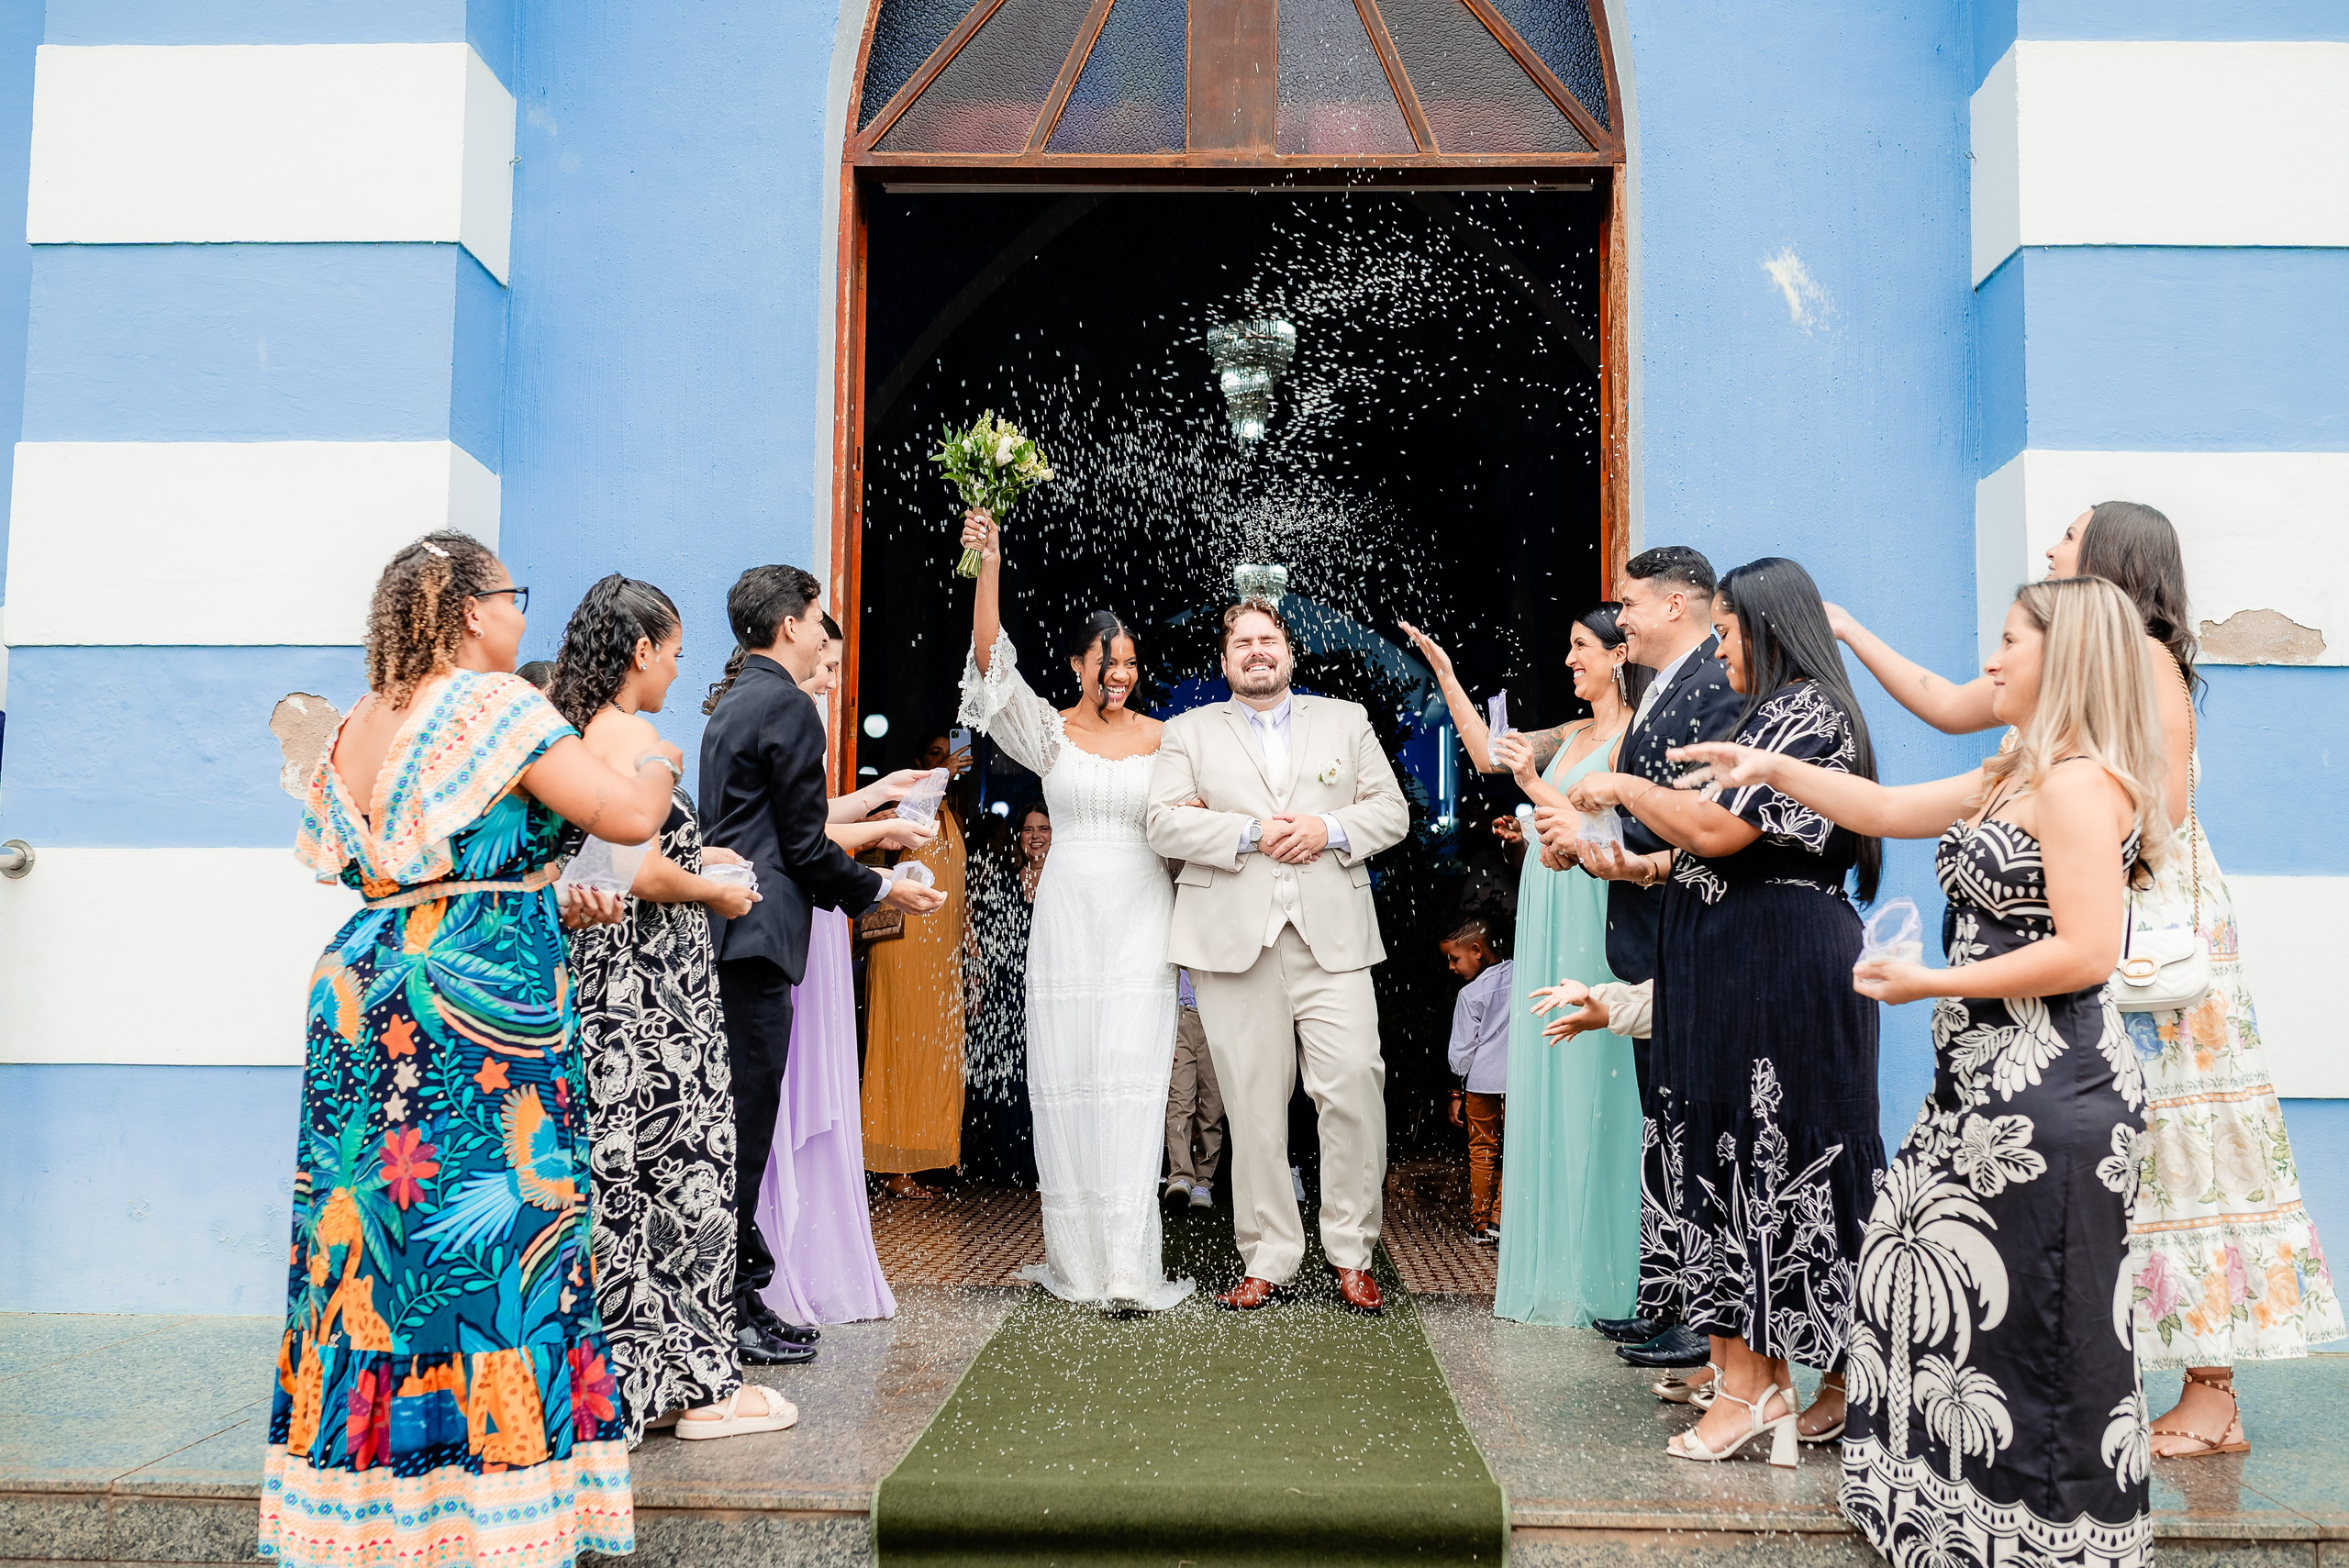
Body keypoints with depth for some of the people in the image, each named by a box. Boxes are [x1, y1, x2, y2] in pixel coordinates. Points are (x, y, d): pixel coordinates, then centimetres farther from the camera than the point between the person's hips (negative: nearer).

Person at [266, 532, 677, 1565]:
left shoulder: (356, 726, 15)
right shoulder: (494, 704, -9)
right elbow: (630, 817, -15)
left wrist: (551, 894, 25)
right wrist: (658, 763, 9)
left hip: (358, 988, 8)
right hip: (477, 1011, -8)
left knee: (373, 1245, 12)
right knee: (491, 1246, -2)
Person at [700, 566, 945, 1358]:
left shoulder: (731, 703, 19)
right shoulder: (787, 707, -11)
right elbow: (805, 848, -12)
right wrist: (884, 890, 2)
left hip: (721, 926, 10)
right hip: (757, 935, -10)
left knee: (734, 1116, 13)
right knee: (745, 1121, -4)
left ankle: (736, 1292, 21)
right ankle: (732, 1310, 3)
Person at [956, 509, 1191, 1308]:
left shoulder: (1163, 739, 8)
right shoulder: (1049, 732, 5)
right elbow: (993, 664, -9)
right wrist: (988, 567, -17)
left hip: (1142, 919, 0)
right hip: (1068, 917, 0)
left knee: (1132, 1078, -7)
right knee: (1066, 1076, 3)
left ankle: (1130, 1264, -6)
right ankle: (1074, 1253, 15)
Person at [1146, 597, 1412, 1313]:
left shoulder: (1347, 721, 18)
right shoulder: (1190, 732, 15)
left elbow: (1392, 811, 13)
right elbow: (1165, 823, 2)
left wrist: (1329, 830, -6)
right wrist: (1252, 834, -9)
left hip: (1332, 936, 1)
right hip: (1234, 940, 0)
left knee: (1354, 1085, -10)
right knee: (1254, 1106, 0)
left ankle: (1350, 1252, 6)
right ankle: (1268, 1262, 11)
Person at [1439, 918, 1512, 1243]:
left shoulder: (1470, 994, -11)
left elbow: (1461, 1050, -6)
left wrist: (1457, 1093, 5)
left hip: (1482, 1080, -3)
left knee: (1482, 1150, 10)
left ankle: (1479, 1223, 15)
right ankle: (1500, 1220, 7)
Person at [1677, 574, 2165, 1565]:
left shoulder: (2082, 784, -16)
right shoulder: (2014, 777, 15)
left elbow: (2085, 952, -23)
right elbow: (1890, 811, 22)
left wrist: (1928, 983, -17)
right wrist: (1773, 769, 15)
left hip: (2049, 1093, -10)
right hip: (1987, 1080, 11)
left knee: (2037, 1318, 0)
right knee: (1921, 1266, 17)